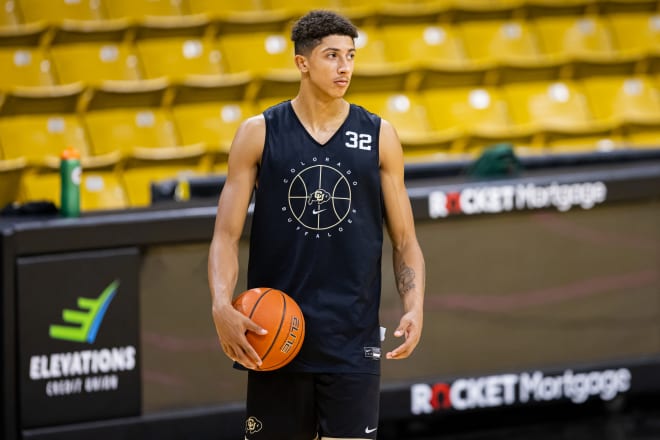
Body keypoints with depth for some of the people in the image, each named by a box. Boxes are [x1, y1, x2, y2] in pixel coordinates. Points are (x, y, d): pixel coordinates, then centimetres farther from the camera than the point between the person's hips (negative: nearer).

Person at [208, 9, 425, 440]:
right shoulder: (259, 133, 1)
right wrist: (221, 305, -18)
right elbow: (227, 234, 0)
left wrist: (415, 306, -10)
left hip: (352, 339, 0)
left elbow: (405, 239, 7)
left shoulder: (379, 136, 4)